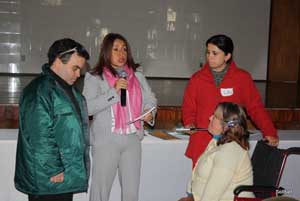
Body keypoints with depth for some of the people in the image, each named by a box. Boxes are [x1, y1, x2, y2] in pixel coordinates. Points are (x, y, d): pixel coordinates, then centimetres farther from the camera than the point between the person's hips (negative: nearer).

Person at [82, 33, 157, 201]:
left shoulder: (138, 77, 11)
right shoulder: (94, 78, -3)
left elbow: (150, 99, 16)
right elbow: (87, 107, -13)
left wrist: (150, 113, -5)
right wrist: (114, 91, -19)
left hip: (132, 140, 4)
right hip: (106, 141, -4)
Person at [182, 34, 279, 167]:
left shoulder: (242, 78, 1)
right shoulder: (197, 79, 5)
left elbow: (255, 107, 5)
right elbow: (188, 108, 12)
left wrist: (269, 132, -3)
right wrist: (189, 124, -7)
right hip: (202, 144, 1)